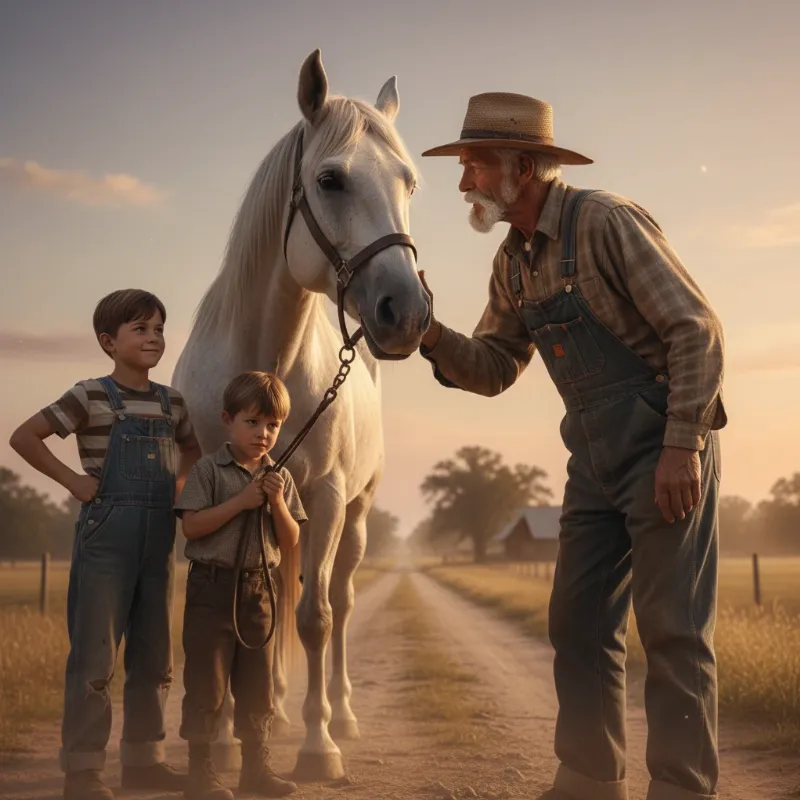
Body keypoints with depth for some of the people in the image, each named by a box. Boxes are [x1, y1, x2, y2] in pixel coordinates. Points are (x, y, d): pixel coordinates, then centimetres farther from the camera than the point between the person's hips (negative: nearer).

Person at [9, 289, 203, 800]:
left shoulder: (171, 402, 9)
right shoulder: (92, 397, -7)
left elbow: (192, 448, 28)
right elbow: (24, 437, -9)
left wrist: (178, 482, 10)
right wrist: (73, 480, -12)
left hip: (160, 540, 6)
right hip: (107, 534, -6)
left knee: (155, 659, 12)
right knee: (95, 657, -2)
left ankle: (144, 759, 24)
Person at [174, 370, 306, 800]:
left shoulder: (279, 477, 7)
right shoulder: (209, 469, -6)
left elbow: (290, 542, 6)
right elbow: (192, 526, -15)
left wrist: (278, 503, -11)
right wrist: (241, 501, -18)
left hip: (258, 588, 5)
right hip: (213, 586, -4)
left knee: (257, 683, 12)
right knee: (206, 682, 0)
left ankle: (255, 765, 24)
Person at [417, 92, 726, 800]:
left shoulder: (605, 222, -15)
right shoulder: (514, 262, 9)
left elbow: (697, 329, -17)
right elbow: (493, 370, 14)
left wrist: (682, 446, -21)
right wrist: (433, 335, -5)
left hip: (667, 449, -8)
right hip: (595, 461, 8)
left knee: (673, 630, -5)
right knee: (578, 626, 10)